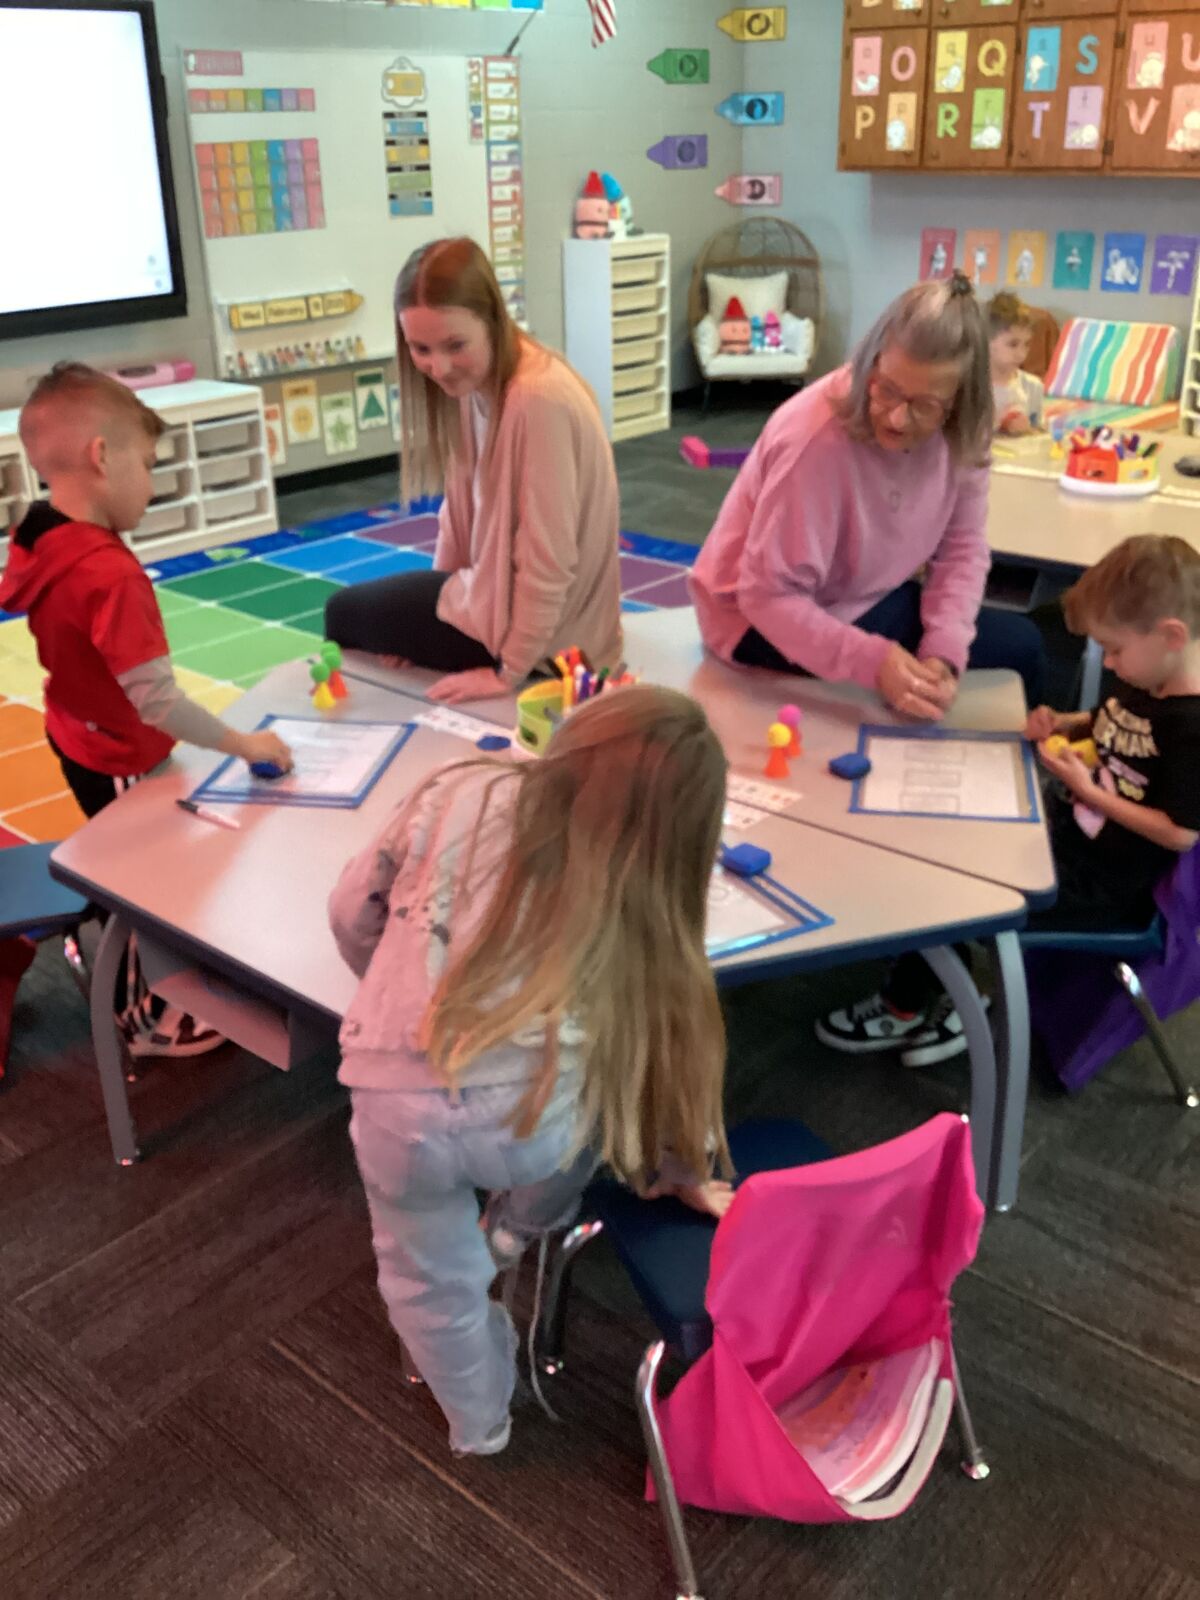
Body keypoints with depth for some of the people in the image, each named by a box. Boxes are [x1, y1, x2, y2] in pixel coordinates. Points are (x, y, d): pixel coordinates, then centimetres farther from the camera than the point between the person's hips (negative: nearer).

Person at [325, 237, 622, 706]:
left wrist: (510, 672, -20)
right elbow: (462, 504, 6)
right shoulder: (474, 380, 0)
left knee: (345, 613, 8)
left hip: (543, 628, -9)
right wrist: (423, 615, 5)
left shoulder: (537, 399, -29)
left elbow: (548, 558, -27)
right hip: (506, 588, 9)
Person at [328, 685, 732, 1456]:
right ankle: (521, 1232, 52)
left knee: (433, 1280, 29)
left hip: (397, 1104, 1)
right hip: (534, 1121, -1)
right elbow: (666, 1046, 11)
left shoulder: (461, 795, 4)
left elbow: (354, 912, 12)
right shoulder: (642, 903, 6)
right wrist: (686, 1173, 27)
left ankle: (479, 1421, 54)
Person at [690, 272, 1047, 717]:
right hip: (761, 619, -7)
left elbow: (962, 547, -8)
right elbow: (770, 596, -30)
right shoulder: (813, 439, -32)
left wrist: (944, 653, -24)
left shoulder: (958, 432, -14)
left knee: (1021, 646, 7)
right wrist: (873, 662, -39)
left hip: (867, 597, 7)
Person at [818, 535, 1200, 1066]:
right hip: (1062, 833, 9)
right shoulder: (1141, 683, 1)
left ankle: (903, 1010, 17)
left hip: (1102, 887, -9)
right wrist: (1062, 724, 0)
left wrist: (1089, 790, -23)